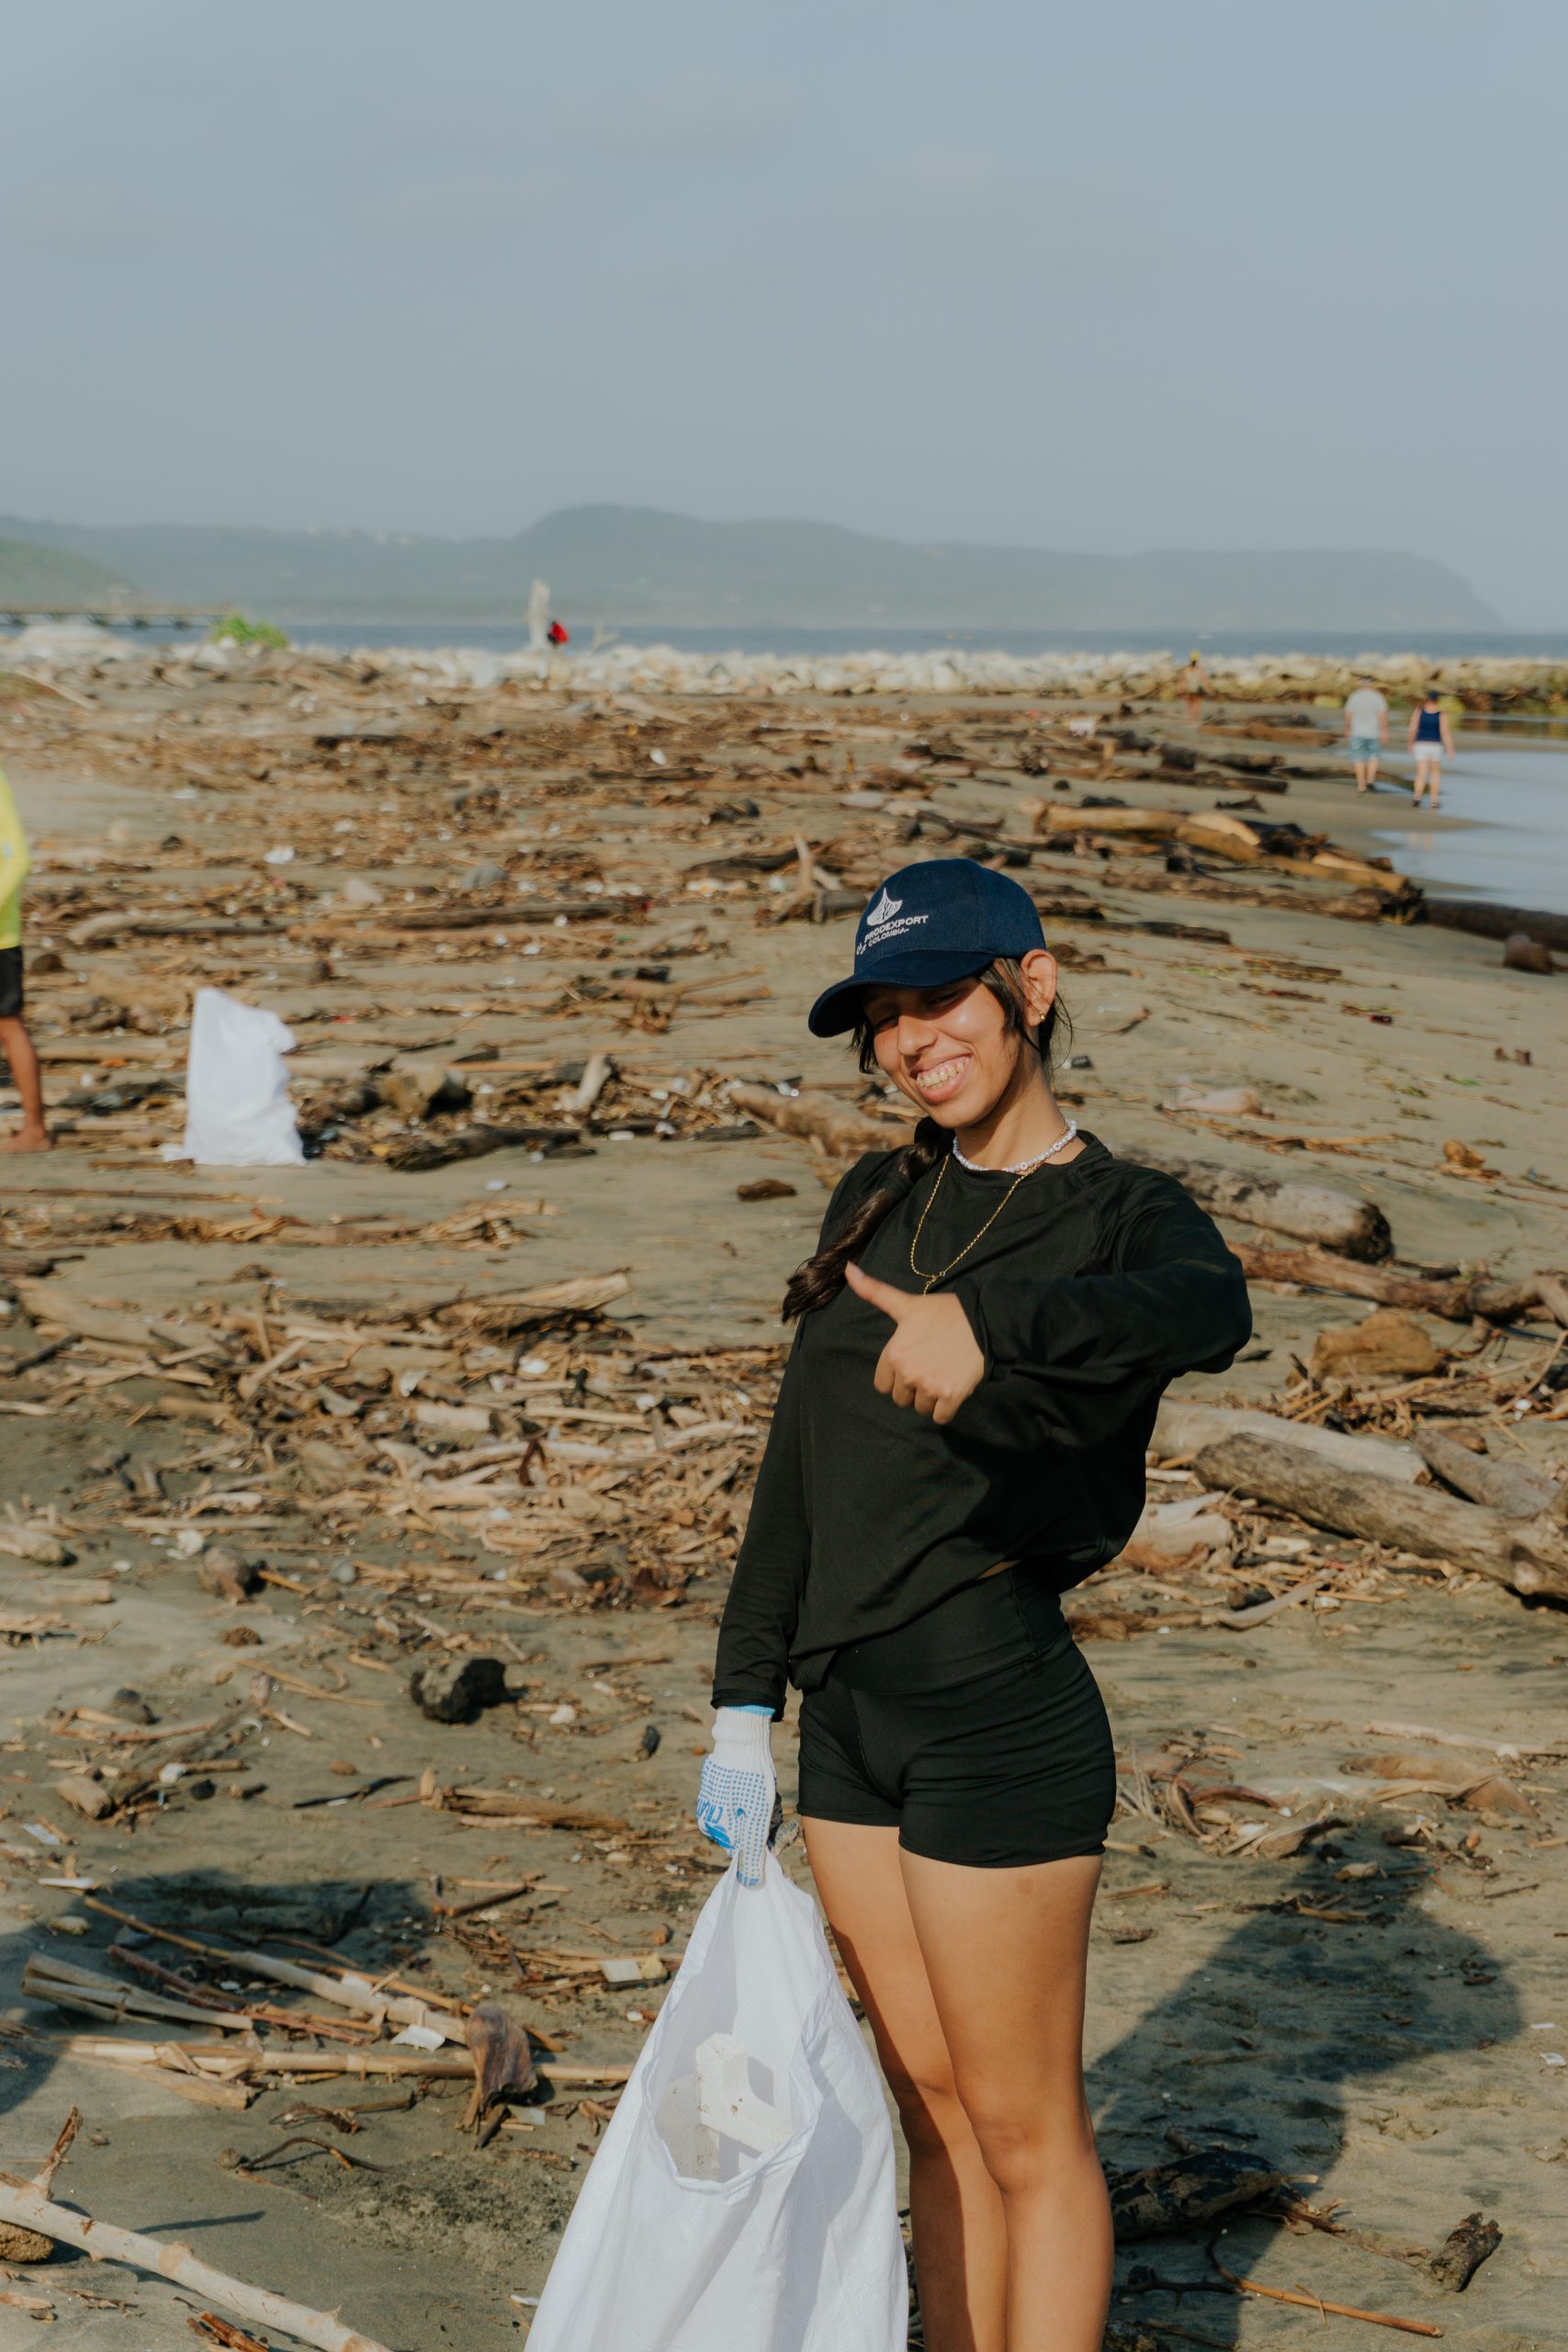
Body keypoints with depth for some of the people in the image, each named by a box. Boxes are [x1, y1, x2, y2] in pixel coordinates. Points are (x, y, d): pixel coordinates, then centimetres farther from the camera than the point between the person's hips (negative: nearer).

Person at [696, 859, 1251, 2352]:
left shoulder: (1120, 1216, -9)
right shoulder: (876, 1203, 11)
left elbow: (1206, 1312, -34)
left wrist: (991, 1322, -51)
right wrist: (746, 1705, 11)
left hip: (996, 1715, -7)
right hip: (847, 1713, 7)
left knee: (1023, 2130, 5)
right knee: (933, 2109, 16)